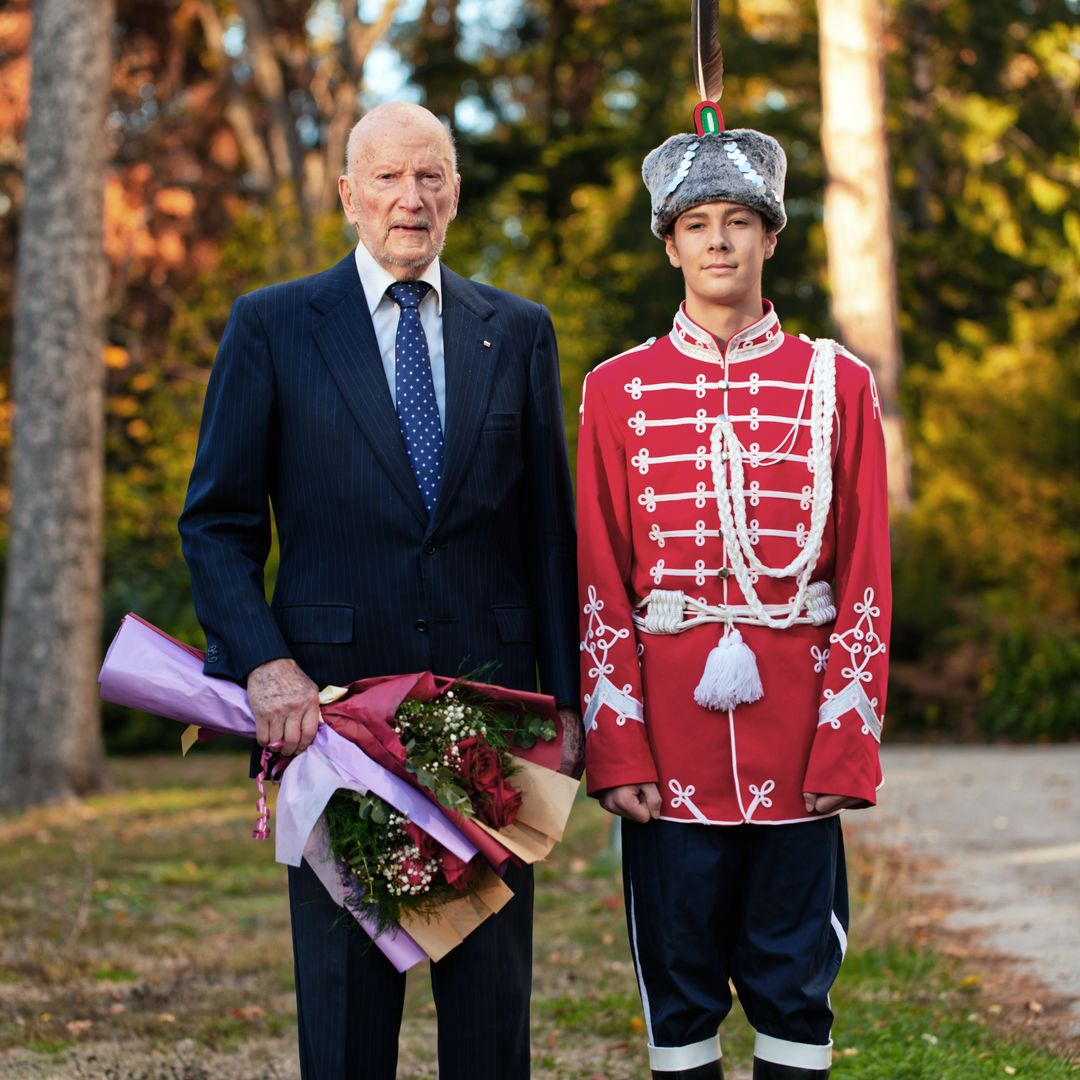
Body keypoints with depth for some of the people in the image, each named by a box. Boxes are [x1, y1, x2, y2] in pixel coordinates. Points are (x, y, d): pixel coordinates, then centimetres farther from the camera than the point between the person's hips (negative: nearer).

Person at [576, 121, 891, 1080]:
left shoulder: (839, 383, 4)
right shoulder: (619, 390, 5)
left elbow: (866, 579, 3)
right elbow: (601, 585, 2)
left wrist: (847, 744, -5)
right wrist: (616, 748, -5)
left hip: (797, 736, 0)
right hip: (671, 732, 0)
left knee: (796, 981, 7)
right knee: (679, 987, 7)